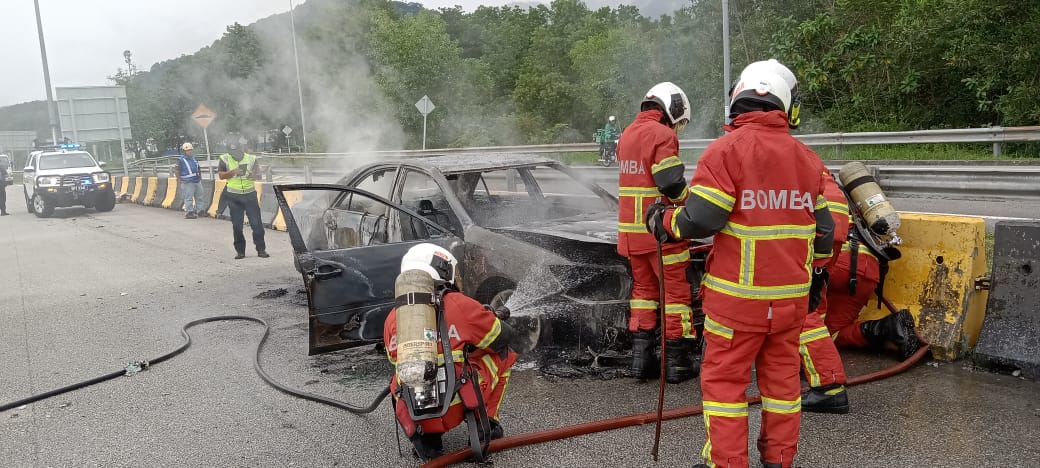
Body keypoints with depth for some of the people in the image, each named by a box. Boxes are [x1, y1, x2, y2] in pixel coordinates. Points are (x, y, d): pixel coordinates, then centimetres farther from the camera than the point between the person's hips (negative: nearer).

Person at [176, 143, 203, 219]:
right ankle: (189, 212, 0)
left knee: (199, 197, 11)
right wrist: (179, 182, -12)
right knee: (188, 198, -5)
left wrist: (200, 178, 20)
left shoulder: (194, 159, 15)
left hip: (197, 181, 7)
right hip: (188, 182, -7)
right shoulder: (180, 160, -4)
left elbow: (198, 169, 24)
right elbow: (178, 172, -7)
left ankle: (197, 211, 20)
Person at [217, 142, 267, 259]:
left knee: (256, 223, -2)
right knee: (237, 225, 5)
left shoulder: (251, 159, 0)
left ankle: (261, 249, 6)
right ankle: (240, 251, 15)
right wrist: (233, 172, -19)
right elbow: (221, 175, -2)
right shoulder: (225, 159, -1)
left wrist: (253, 174, -19)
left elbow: (259, 174, 4)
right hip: (234, 196, 0)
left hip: (250, 194, 0)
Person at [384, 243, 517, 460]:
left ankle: (421, 434, 15)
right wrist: (491, 319, 28)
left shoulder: (392, 318, 3)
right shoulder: (459, 304, -9)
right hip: (457, 408, -3)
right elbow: (503, 337, 3)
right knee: (502, 353, 18)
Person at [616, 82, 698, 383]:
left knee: (643, 287, 16)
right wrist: (690, 201, -1)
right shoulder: (662, 135, -12)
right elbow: (673, 183, -20)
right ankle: (677, 360, 9)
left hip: (630, 228, 8)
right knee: (675, 290, 3)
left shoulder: (627, 134, 15)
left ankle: (641, 357, 17)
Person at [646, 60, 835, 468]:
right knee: (782, 375, 16)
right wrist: (815, 273, 27)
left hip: (738, 295, -5)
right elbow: (823, 227, 13)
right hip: (792, 295, 6)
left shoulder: (725, 150, -12)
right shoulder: (807, 157, 7)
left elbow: (700, 218, -19)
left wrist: (665, 224, 0)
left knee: (724, 379, 5)